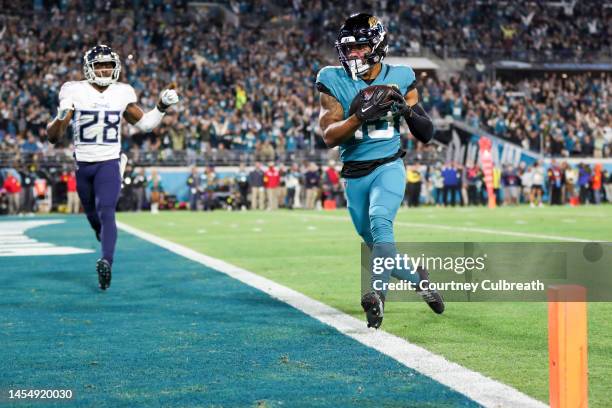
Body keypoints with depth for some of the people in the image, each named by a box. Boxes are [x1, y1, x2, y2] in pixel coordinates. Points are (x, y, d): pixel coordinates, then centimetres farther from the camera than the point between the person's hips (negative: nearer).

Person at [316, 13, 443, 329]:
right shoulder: (334, 82, -3)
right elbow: (329, 137, -13)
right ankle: (419, 277, 38)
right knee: (379, 246, 11)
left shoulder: (399, 78, -1)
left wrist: (407, 110, -18)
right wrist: (361, 116, -29)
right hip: (354, 176, 2)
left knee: (379, 221, -31)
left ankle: (377, 293, -40)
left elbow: (426, 135, 2)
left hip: (388, 167, -2)